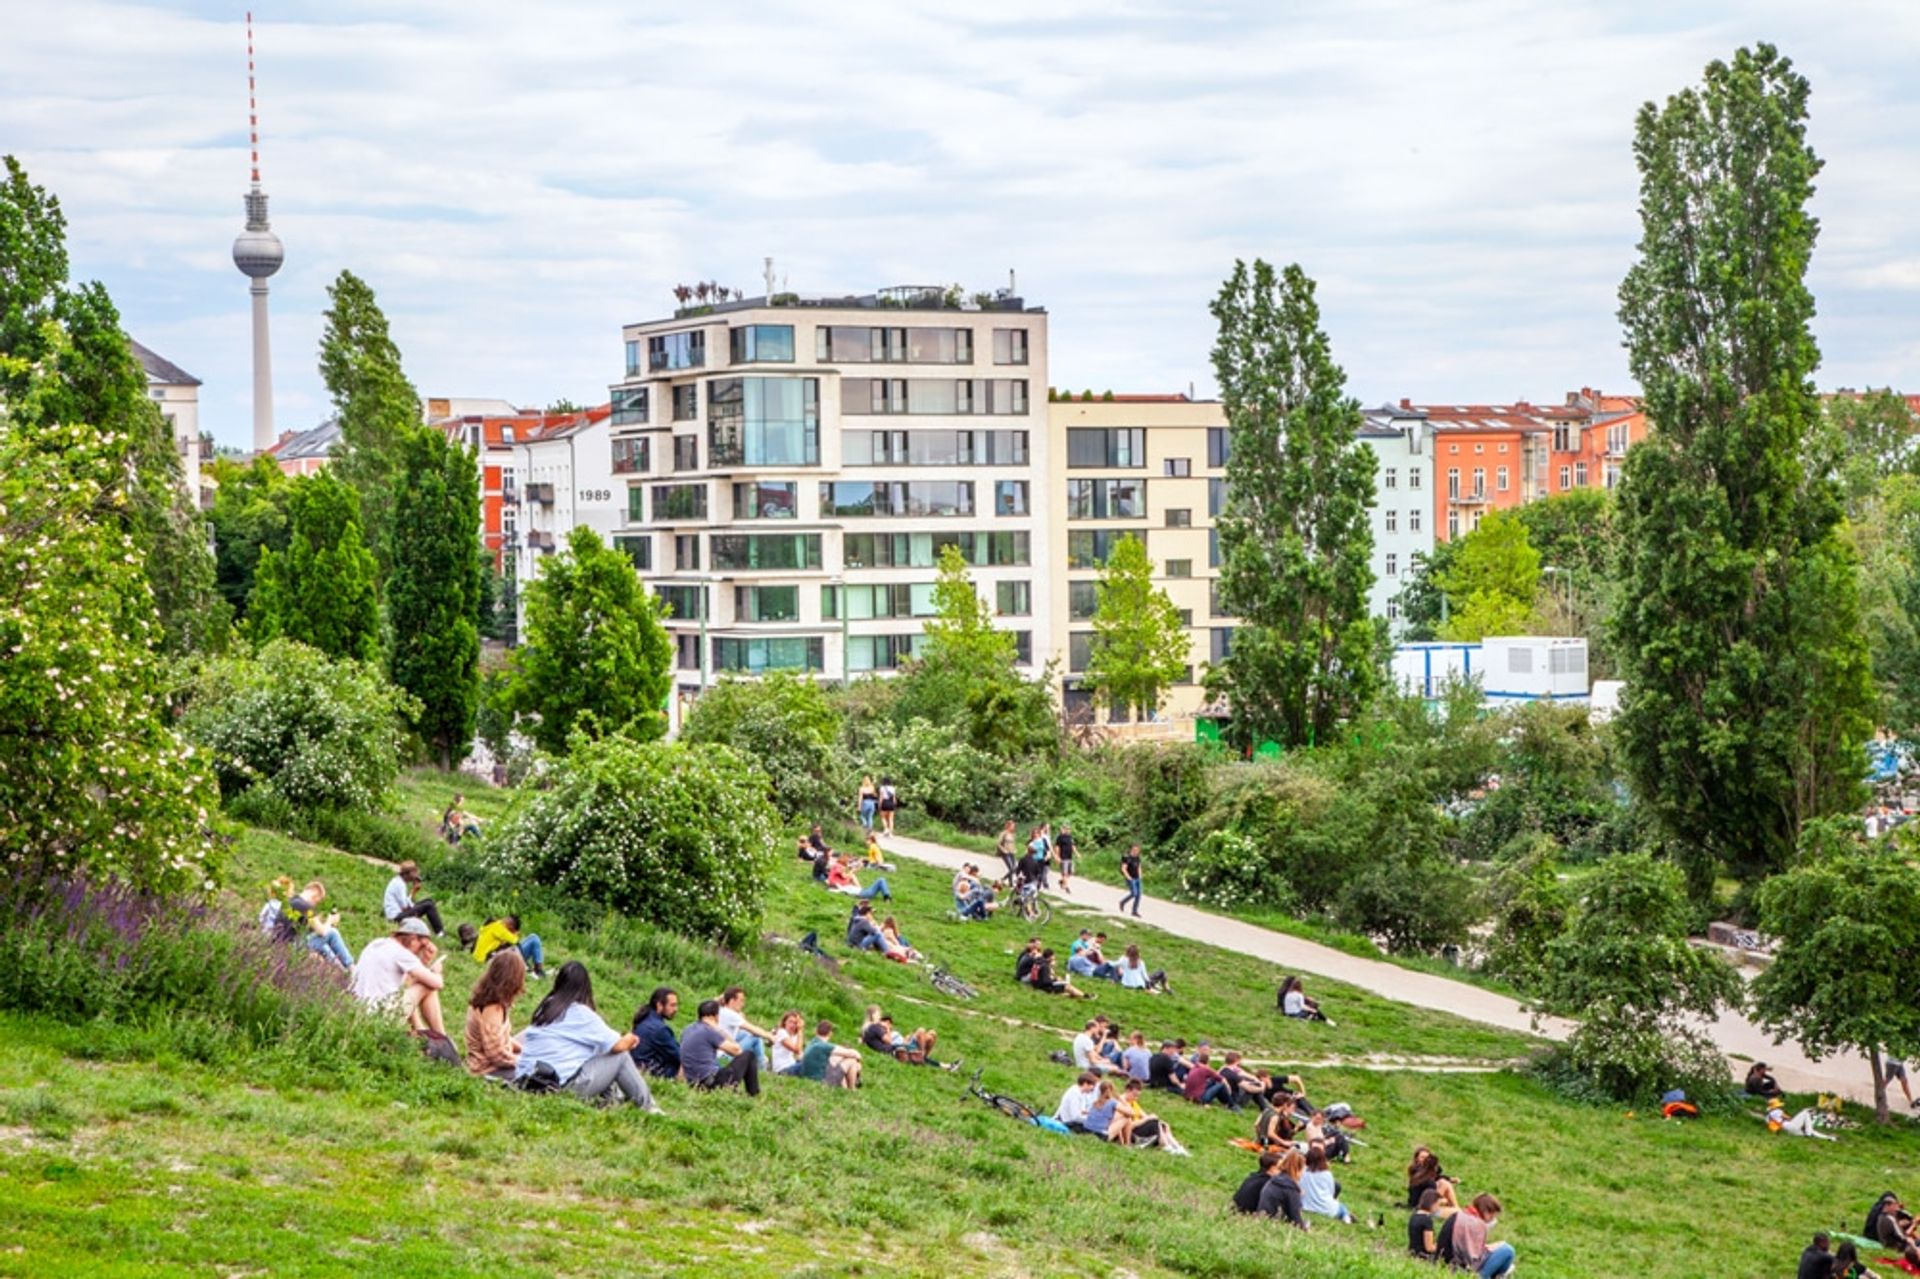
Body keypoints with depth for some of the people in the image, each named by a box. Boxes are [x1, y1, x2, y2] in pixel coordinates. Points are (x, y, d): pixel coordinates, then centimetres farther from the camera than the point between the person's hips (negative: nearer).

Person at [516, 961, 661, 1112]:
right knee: (621, 1056, 7)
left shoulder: (545, 1008, 10)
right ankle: (647, 1108, 15)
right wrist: (630, 1040, 18)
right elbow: (617, 1046, -6)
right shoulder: (582, 1013, -7)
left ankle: (609, 1095, 21)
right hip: (566, 1086, -7)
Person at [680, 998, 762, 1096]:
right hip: (712, 1083, -8)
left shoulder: (688, 1031, 14)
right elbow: (736, 1050, -4)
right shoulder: (709, 1031, -10)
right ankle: (754, 1096, 10)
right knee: (749, 1056, 6)